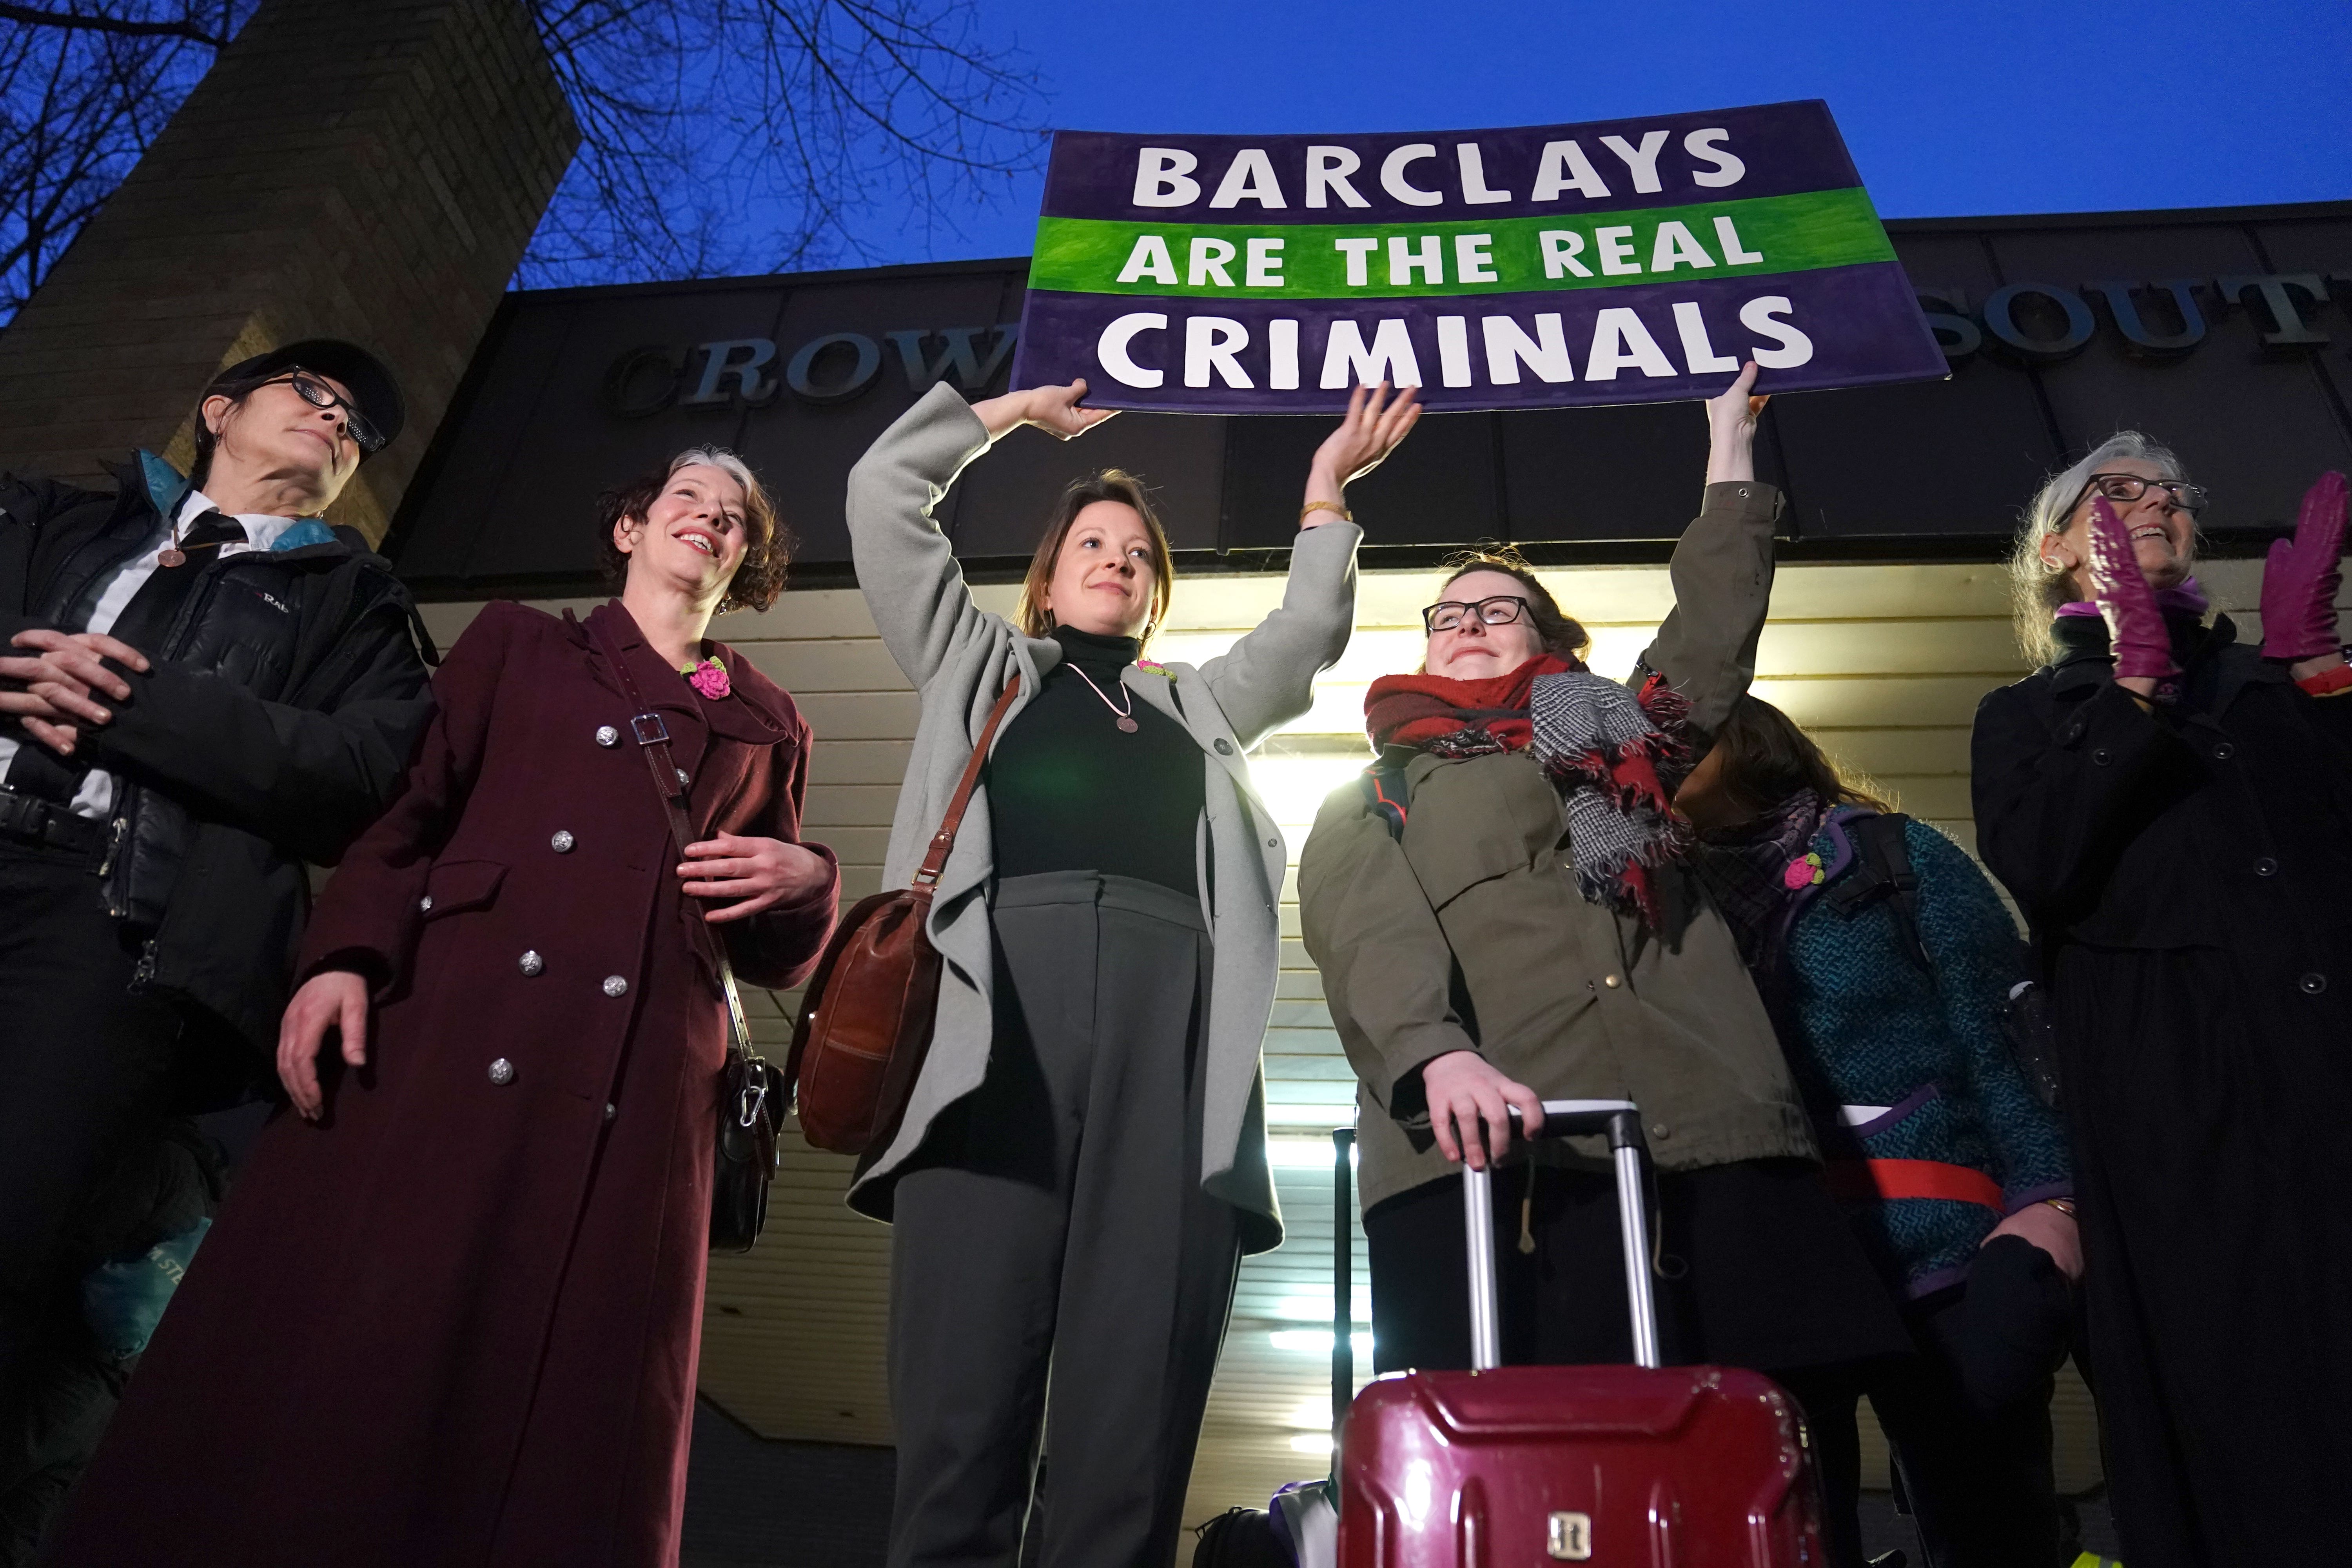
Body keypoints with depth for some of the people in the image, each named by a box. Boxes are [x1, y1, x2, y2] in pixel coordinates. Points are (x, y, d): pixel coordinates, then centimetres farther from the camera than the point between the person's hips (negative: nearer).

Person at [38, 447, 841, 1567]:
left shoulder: (767, 725, 21)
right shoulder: (515, 645, 18)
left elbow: (770, 953, 20)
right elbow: (409, 814, 9)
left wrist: (807, 882, -1)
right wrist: (344, 958, -7)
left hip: (634, 1091, 1)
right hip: (438, 1040, -1)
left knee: (568, 1409, 0)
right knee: (334, 1362, -5)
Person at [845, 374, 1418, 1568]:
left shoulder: (1194, 705, 37)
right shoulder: (978, 663, 31)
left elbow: (1307, 634, 29)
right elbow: (883, 496, 29)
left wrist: (1325, 494, 30)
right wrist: (1008, 414, 38)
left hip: (1170, 1003, 2)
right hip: (1000, 991, -1)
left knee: (1139, 1406, -9)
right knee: (961, 1390, -13)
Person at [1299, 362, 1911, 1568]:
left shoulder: (1619, 744, 31)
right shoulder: (1373, 799, 19)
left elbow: (1714, 634, 30)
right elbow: (1366, 941, 0)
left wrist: (1730, 449, 35)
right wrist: (1434, 1054, -20)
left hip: (1703, 1148, 3)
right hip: (1492, 1159, -3)